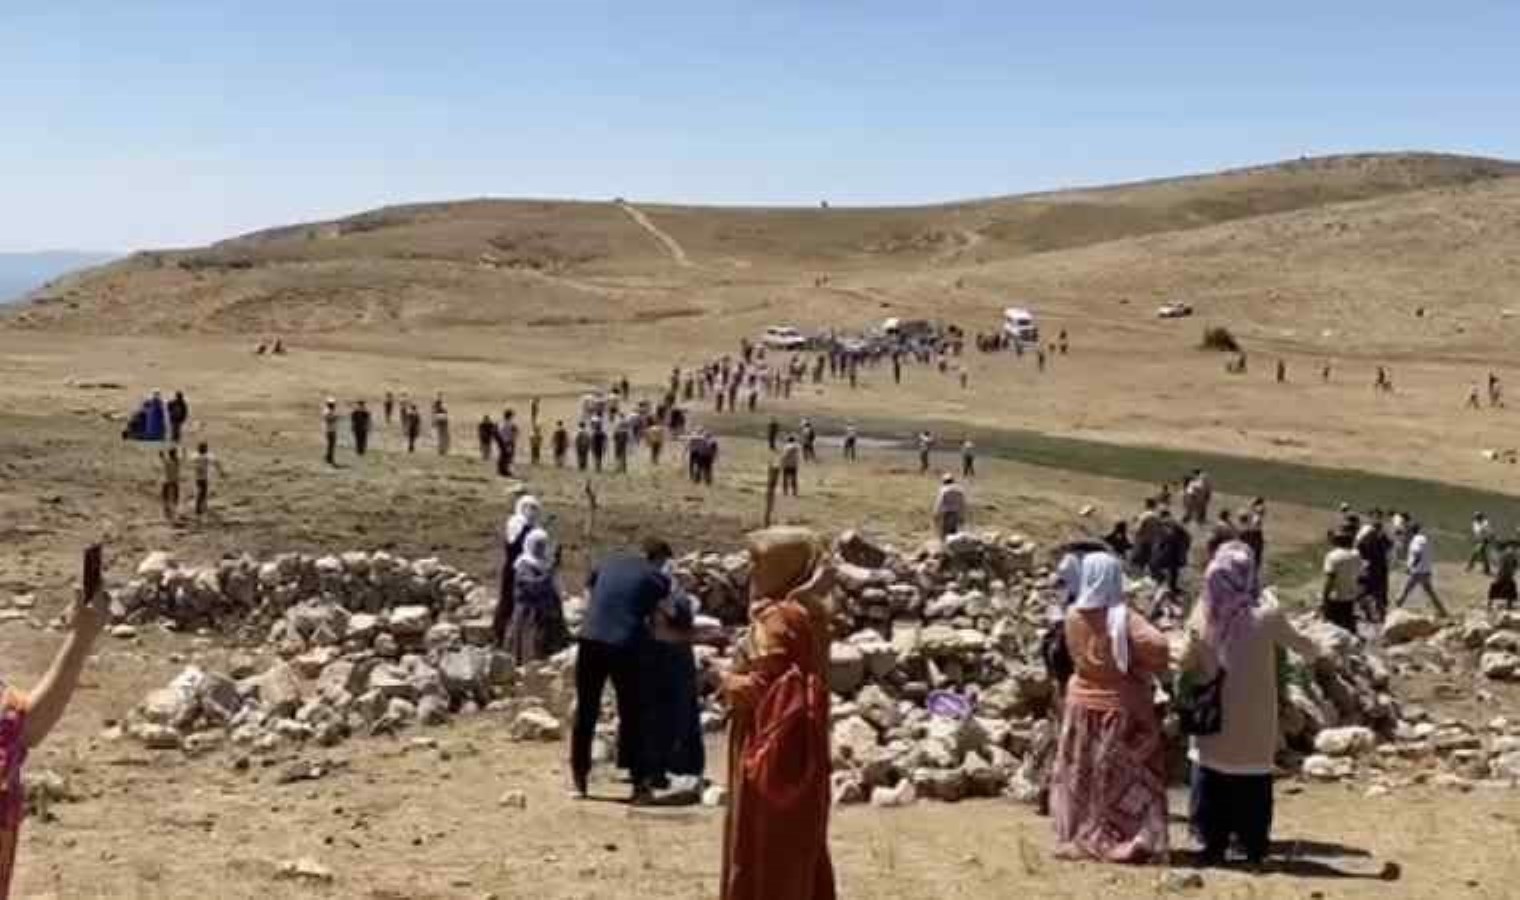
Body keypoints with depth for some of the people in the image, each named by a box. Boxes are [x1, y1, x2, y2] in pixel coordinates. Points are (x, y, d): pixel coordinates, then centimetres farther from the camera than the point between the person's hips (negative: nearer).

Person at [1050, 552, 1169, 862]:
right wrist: (1153, 671, -12)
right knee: (1126, 777, 5)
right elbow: (1158, 645, -29)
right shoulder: (1123, 618, -18)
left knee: (1081, 776, 15)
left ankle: (1079, 837, 22)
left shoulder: (1074, 615, -8)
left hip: (1083, 704, 4)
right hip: (1122, 706, -4)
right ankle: (1129, 842, 5)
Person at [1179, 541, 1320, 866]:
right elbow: (1306, 648, -1)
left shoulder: (1202, 615, -11)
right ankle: (1253, 846, 18)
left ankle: (1213, 845, 18)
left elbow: (1185, 665, -3)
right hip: (1253, 722, -1)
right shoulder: (1266, 615, -16)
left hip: (1213, 717, 2)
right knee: (1252, 784, 12)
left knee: (1212, 780, 14)